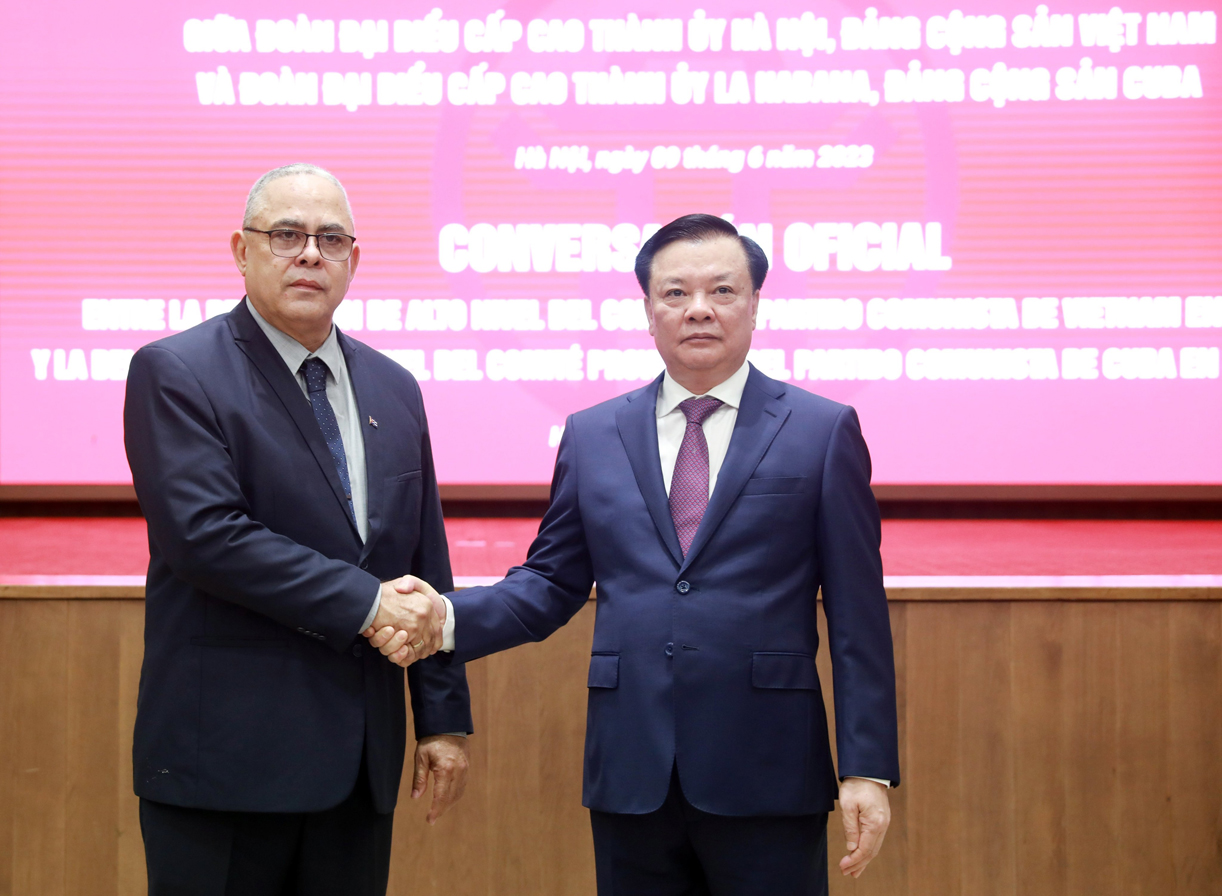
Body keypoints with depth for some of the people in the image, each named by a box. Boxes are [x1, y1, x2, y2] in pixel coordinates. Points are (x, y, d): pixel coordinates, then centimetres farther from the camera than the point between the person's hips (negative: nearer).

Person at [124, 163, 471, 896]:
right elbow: (205, 533, -18)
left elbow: (428, 567, 15)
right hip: (226, 754, -5)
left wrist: (445, 717, 10)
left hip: (360, 757, 6)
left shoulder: (393, 389, 14)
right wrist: (365, 602, -17)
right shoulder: (174, 374, -5)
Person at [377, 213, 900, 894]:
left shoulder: (824, 431, 3)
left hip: (767, 779, -2)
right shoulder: (592, 436, 11)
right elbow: (552, 583, 12)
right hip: (631, 776, 3)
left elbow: (858, 614, 0)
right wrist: (447, 620, -6)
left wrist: (868, 767, -5)